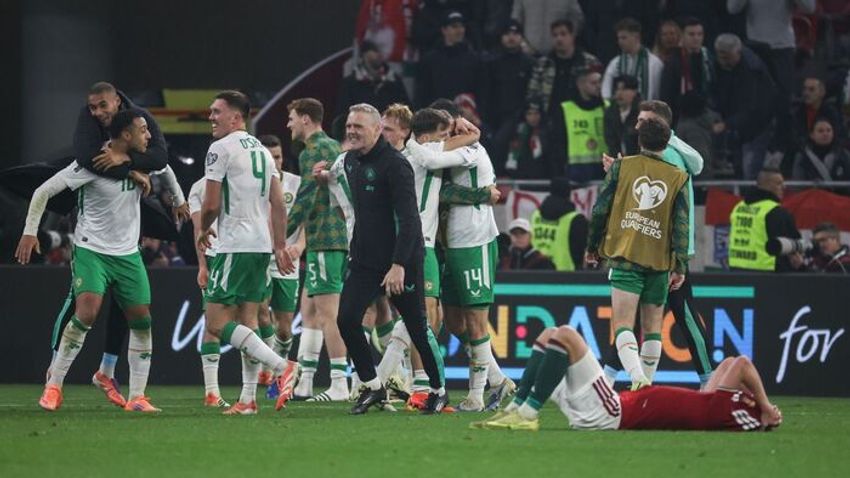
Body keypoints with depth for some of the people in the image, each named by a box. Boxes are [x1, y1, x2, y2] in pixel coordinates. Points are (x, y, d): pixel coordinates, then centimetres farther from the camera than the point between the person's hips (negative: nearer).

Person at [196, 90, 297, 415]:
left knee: (217, 323, -10)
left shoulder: (221, 148, -9)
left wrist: (203, 231, 9)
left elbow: (211, 205, -10)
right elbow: (278, 204, 15)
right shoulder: (262, 151, 16)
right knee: (247, 321, 11)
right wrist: (280, 246, 17)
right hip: (262, 244, 9)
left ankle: (281, 367, -21)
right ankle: (248, 398, 8)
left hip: (235, 246, -9)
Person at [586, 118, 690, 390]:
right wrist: (680, 267, 2)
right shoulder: (678, 178, 5)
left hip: (625, 256, -2)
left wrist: (591, 247, 15)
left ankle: (637, 377, -32)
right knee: (652, 327, 14)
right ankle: (647, 382, 16)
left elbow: (600, 210, 3)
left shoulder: (622, 167, 4)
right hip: (659, 260, 2)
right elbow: (682, 225, 0)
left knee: (622, 324, -11)